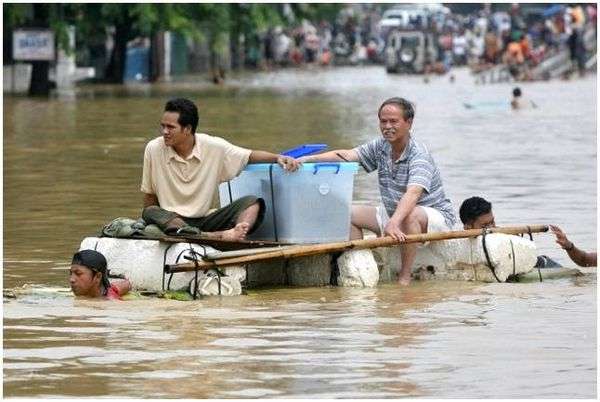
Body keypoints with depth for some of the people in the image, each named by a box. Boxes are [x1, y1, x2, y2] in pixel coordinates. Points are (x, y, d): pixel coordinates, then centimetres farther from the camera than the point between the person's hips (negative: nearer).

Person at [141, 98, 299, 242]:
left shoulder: (213, 147, -3)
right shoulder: (154, 149, -5)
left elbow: (250, 156, 6)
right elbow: (149, 196, 3)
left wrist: (277, 158, -10)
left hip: (204, 220, 2)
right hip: (170, 219, -2)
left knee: (252, 202, -16)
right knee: (150, 213, -36)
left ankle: (234, 233, -52)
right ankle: (221, 236, -51)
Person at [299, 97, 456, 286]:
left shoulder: (419, 155, -24)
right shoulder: (381, 147, -1)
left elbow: (413, 193, -39)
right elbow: (346, 155, -9)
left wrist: (393, 223, -55)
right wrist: (306, 159, -23)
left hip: (435, 215, -8)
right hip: (394, 213, 8)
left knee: (411, 215, -40)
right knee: (350, 213, -3)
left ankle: (405, 277, -31)